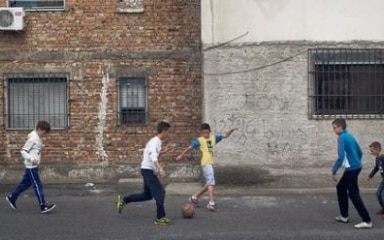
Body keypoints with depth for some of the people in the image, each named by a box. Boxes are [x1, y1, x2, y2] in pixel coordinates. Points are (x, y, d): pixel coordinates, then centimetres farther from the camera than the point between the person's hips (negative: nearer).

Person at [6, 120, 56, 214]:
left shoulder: (38, 138, 11)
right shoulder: (33, 139, -17)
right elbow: (23, 151, -18)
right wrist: (31, 159, -29)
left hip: (33, 166, 9)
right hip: (31, 166, -9)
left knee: (26, 183, 17)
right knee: (37, 185, -7)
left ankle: (12, 197, 30)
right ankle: (43, 206, -4)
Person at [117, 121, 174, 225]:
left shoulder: (156, 141, 12)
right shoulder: (156, 142, -18)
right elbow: (153, 157, -32)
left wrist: (163, 151, 20)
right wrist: (160, 168, -46)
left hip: (149, 170, 10)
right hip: (149, 170, -10)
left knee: (147, 195, 17)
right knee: (160, 192, -9)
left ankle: (123, 200, 24)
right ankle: (160, 218, -5)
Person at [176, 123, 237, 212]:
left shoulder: (214, 138, 12)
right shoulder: (199, 140, -3)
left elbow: (226, 136, 14)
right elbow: (190, 147, -2)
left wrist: (231, 131, -3)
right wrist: (181, 155, -2)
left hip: (211, 163, 8)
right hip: (206, 163, -8)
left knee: (208, 184, 14)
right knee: (211, 182, -16)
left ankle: (194, 197, 26)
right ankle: (211, 203, -21)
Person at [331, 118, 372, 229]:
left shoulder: (342, 138, -14)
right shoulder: (350, 136, 13)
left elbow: (341, 156, -23)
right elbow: (360, 152, 19)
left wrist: (334, 172, -17)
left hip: (351, 169, -10)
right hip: (355, 167, 10)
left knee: (353, 194, -5)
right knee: (340, 187, 18)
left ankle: (367, 221, -4)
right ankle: (344, 216, 21)